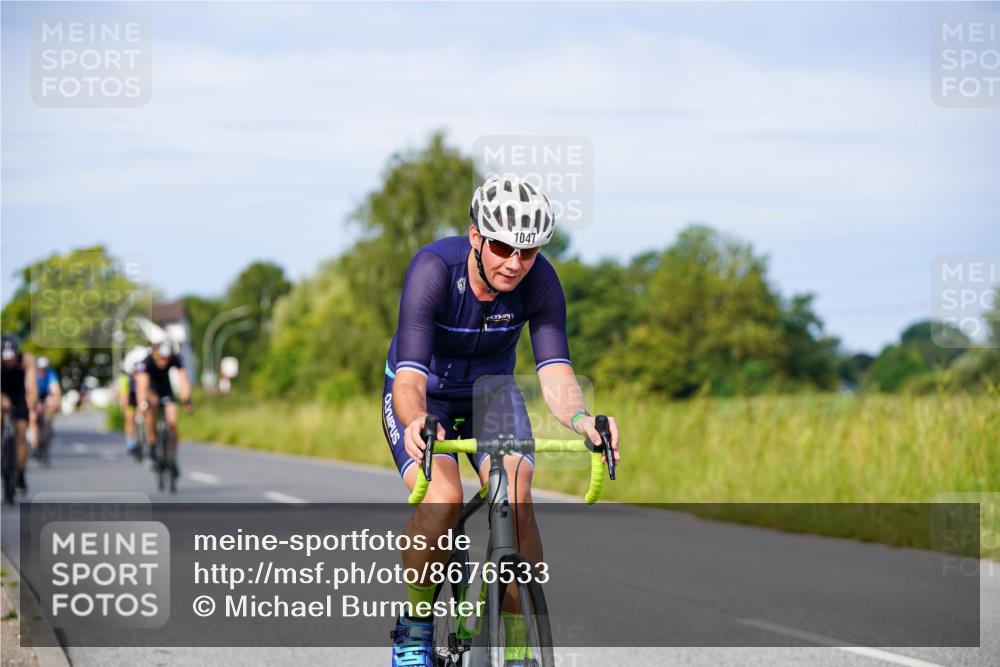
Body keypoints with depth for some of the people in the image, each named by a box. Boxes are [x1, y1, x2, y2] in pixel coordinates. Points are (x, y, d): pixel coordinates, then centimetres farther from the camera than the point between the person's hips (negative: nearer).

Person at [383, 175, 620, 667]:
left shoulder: (539, 280, -24)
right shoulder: (434, 268, -32)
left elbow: (554, 368, -33)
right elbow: (410, 375, -40)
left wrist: (579, 418, -55)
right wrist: (415, 422, -62)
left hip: (490, 390, 2)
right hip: (425, 395, -2)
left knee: (516, 502, -23)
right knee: (442, 501, -28)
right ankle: (414, 627, -5)